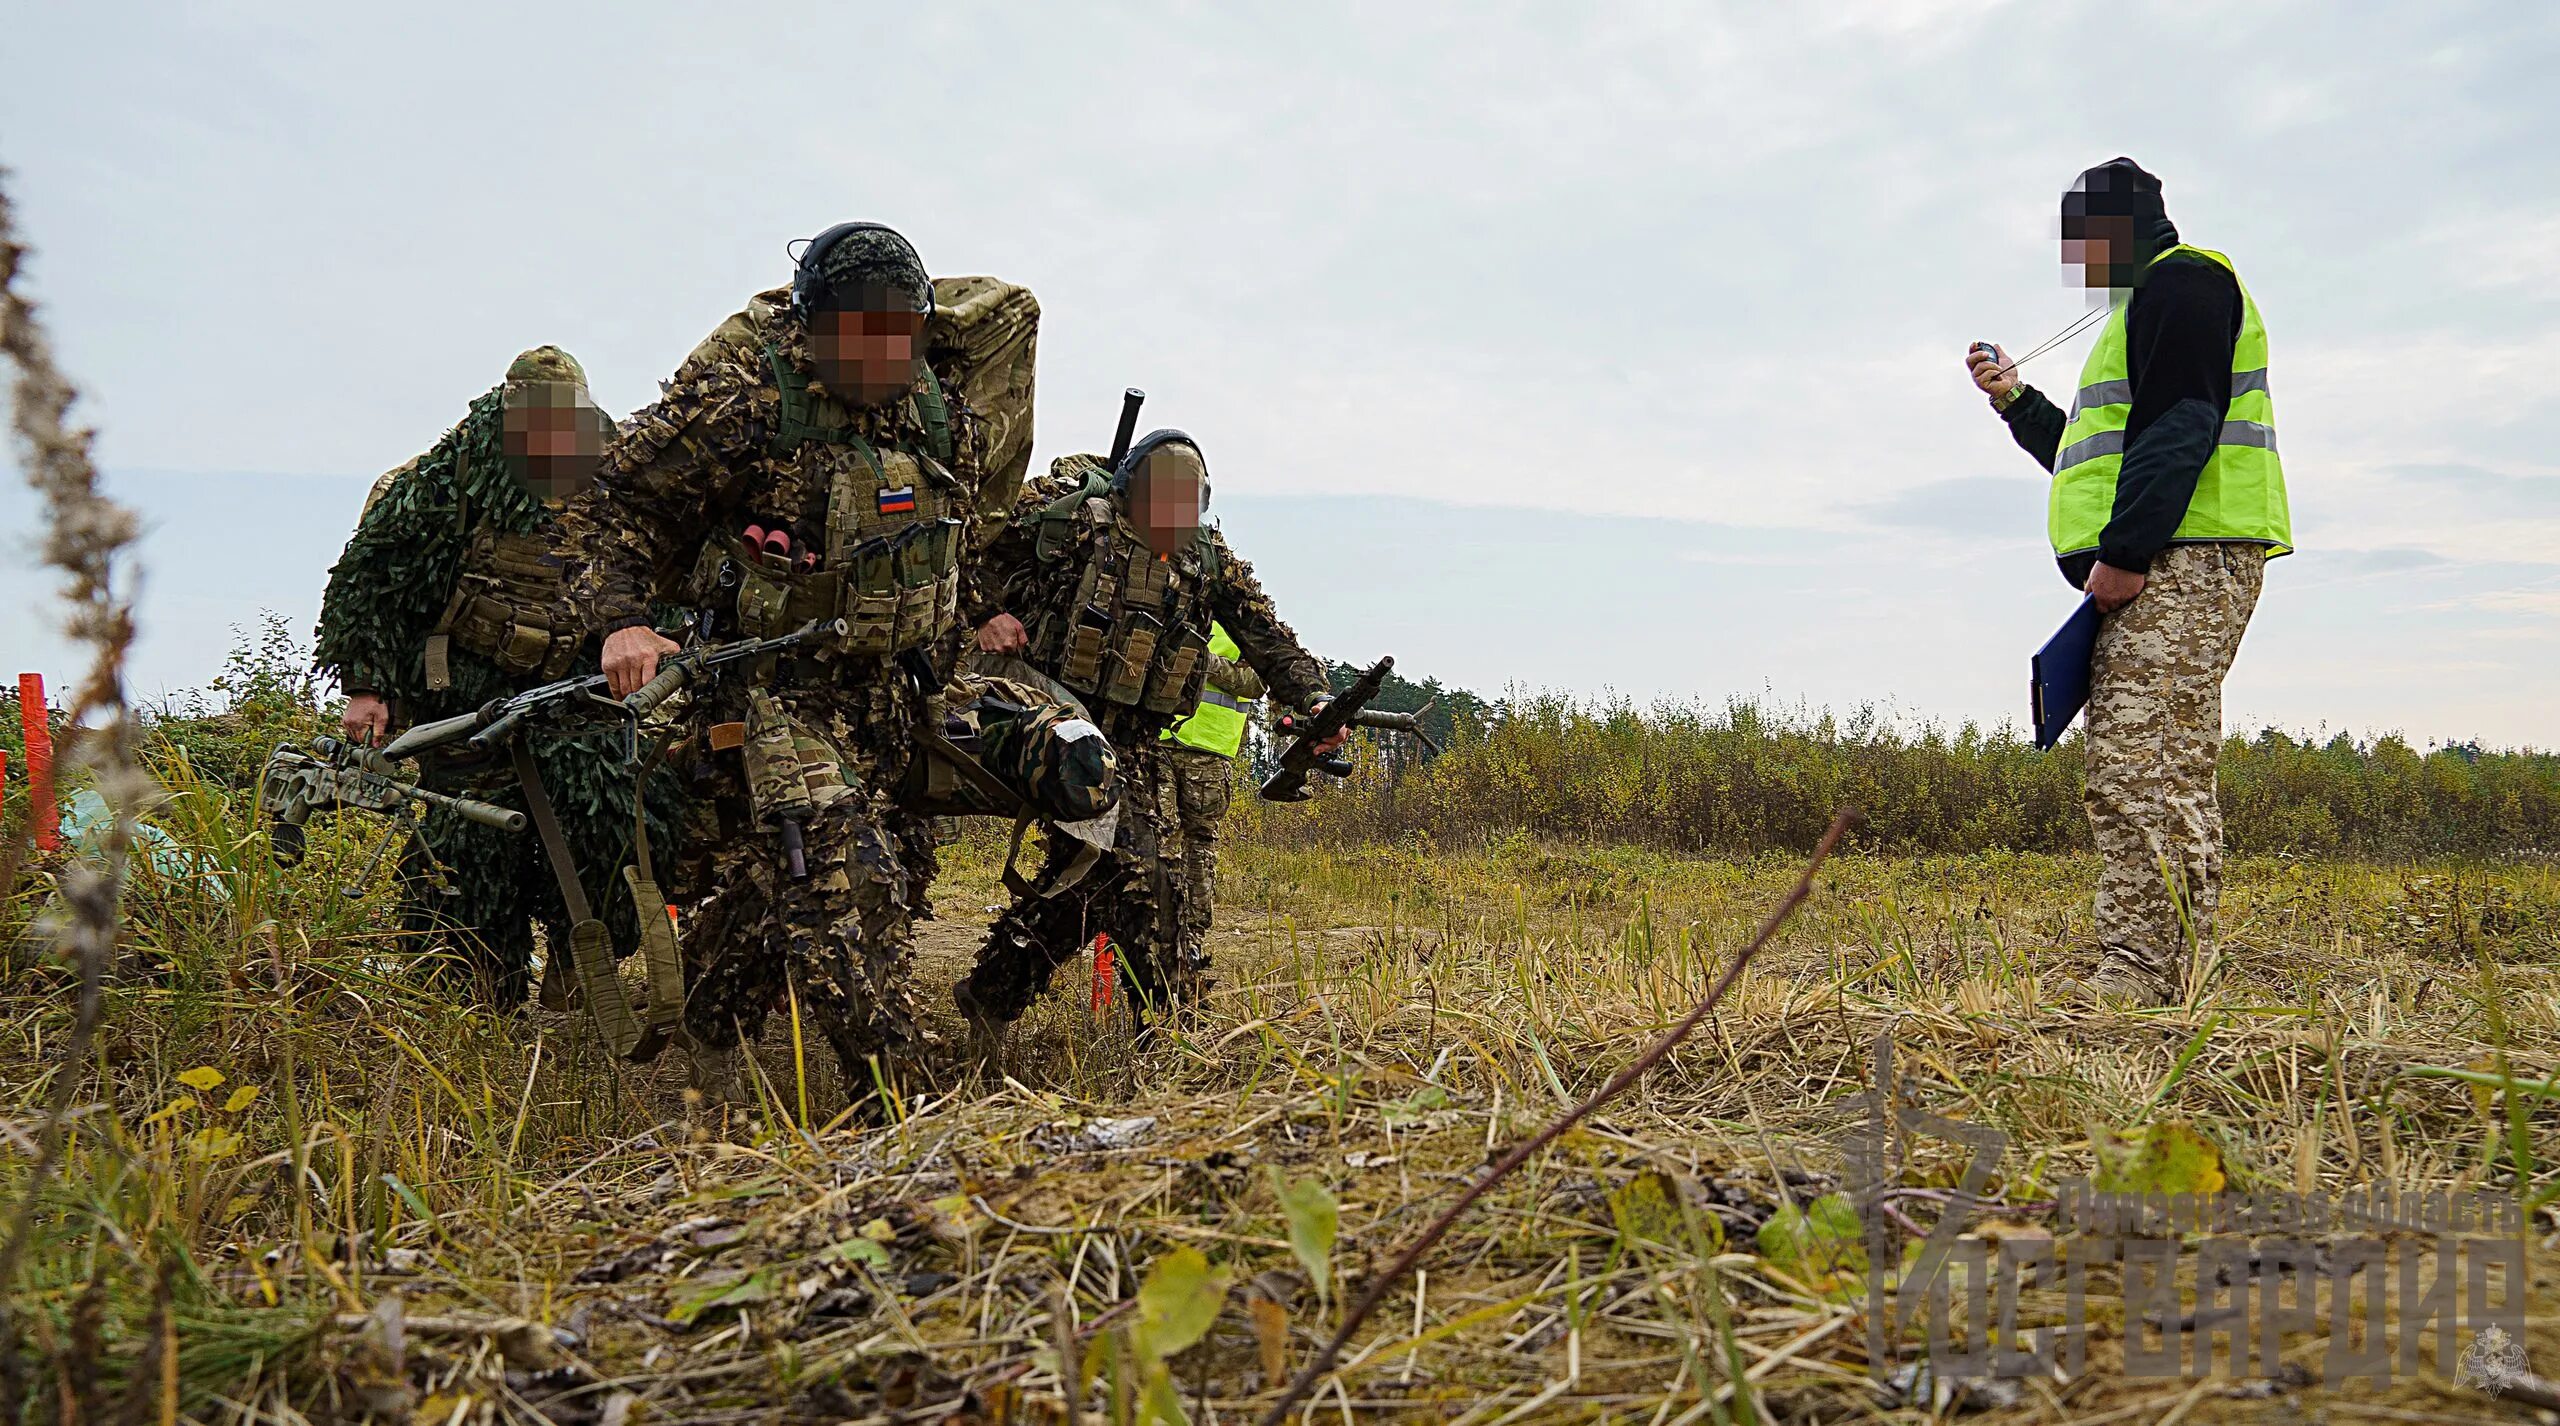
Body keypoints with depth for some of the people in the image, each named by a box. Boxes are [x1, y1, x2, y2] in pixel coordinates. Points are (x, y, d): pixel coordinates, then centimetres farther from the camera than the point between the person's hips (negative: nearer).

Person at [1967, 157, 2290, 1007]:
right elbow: (2105, 462, 34)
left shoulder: (2182, 282, -1)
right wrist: (2016, 402, 27)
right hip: (2153, 577, 11)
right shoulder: (2145, 306, 31)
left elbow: (2182, 426, -16)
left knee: (2144, 775, -18)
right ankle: (2154, 984, 8)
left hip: (2182, 565, -11)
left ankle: (2140, 980, -21)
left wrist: (2124, 551, -22)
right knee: (2147, 781, 7)